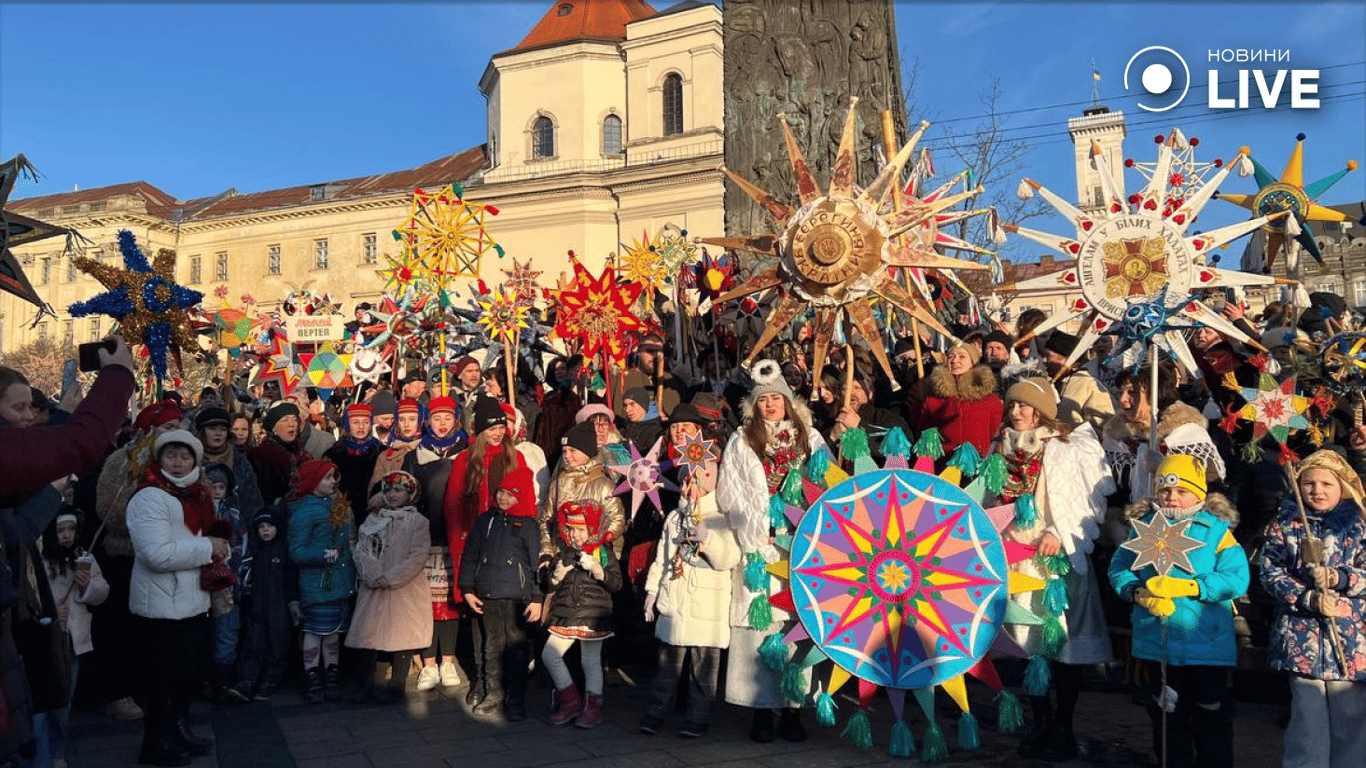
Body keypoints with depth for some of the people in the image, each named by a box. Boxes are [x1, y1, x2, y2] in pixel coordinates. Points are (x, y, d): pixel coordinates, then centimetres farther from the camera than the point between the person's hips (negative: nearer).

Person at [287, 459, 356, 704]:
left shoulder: (338, 505, 12)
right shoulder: (304, 511, -11)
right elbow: (296, 551, -16)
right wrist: (323, 555, -27)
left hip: (341, 581, 7)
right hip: (317, 583, -7)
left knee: (334, 630, 11)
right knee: (315, 630, 0)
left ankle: (332, 677, 19)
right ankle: (312, 680, 9)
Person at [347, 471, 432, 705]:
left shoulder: (418, 521, 1)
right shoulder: (373, 520, 13)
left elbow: (418, 557, -8)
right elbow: (360, 550, 3)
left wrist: (390, 578, -14)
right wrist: (373, 576, -12)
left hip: (406, 590, -3)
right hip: (373, 590, 3)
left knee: (403, 636, -1)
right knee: (368, 634, 2)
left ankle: (396, 686, 10)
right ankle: (365, 686, 11)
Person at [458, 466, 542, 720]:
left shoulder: (527, 524, 0)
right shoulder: (485, 520, 11)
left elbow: (537, 563, -2)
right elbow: (469, 556, 15)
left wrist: (537, 598, -7)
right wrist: (467, 589, 8)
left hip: (515, 597, -3)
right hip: (486, 596, 3)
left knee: (516, 648, -1)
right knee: (492, 646, 8)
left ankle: (516, 702, 7)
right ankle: (493, 695, 20)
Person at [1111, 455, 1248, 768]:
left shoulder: (1217, 529, -5)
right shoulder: (1144, 526, 4)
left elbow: (1236, 578, -15)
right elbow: (1119, 569, 2)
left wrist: (1185, 587, -23)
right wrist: (1140, 593, -18)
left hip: (1207, 644, -3)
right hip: (1157, 641, 3)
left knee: (1211, 716, 10)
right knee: (1167, 715, 16)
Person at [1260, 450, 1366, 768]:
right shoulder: (1285, 524, 5)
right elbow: (1270, 571, -1)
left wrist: (1338, 578, -18)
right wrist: (1310, 599, -14)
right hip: (1302, 635, 0)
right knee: (1307, 715, 2)